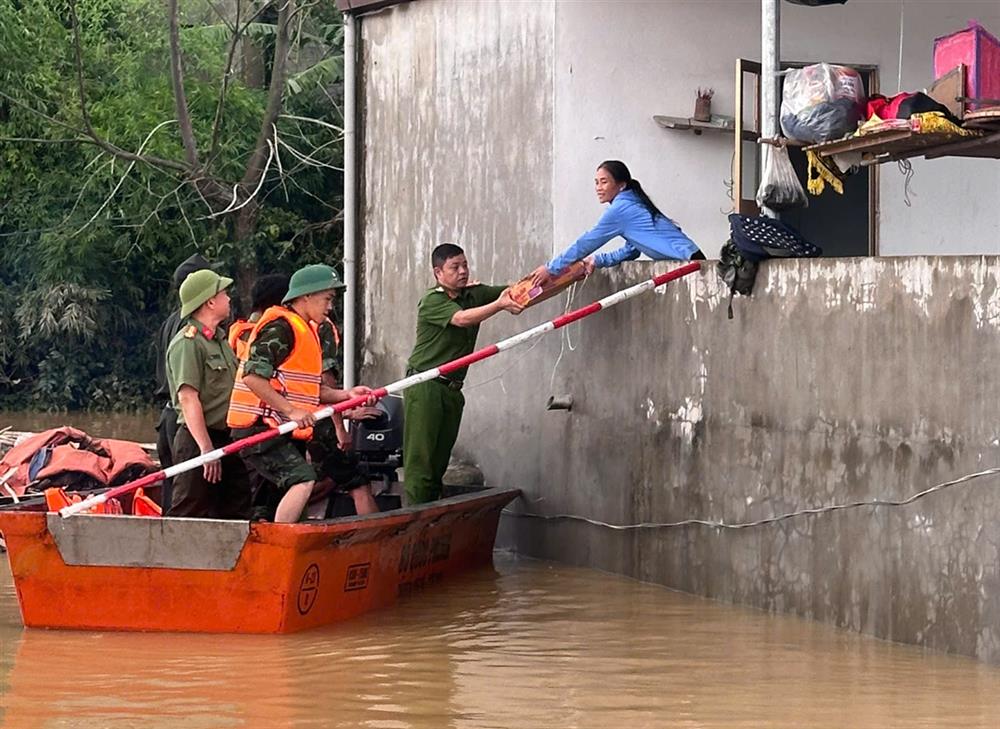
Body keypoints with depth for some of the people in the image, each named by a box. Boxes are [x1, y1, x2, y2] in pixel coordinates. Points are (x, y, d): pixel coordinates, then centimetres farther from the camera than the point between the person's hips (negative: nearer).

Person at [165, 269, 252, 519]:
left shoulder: (220, 339, 19)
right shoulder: (187, 343, -12)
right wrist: (206, 447, -23)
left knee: (236, 516, 7)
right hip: (198, 441, -9)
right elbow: (188, 398, -19)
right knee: (188, 515, -10)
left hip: (226, 440, 9)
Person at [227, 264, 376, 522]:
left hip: (284, 431, 11)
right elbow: (252, 376, -23)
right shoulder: (280, 327, -13)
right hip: (259, 429, -11)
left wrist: (345, 394, 6)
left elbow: (307, 390, 21)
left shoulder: (306, 330, 20)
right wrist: (291, 410, -23)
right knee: (303, 479, -27)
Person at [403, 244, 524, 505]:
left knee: (440, 461, 6)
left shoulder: (474, 294, 11)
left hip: (452, 390, 7)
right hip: (425, 387, -7)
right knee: (420, 461, -11)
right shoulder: (432, 301, -9)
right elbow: (461, 319, -26)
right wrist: (499, 305, -40)